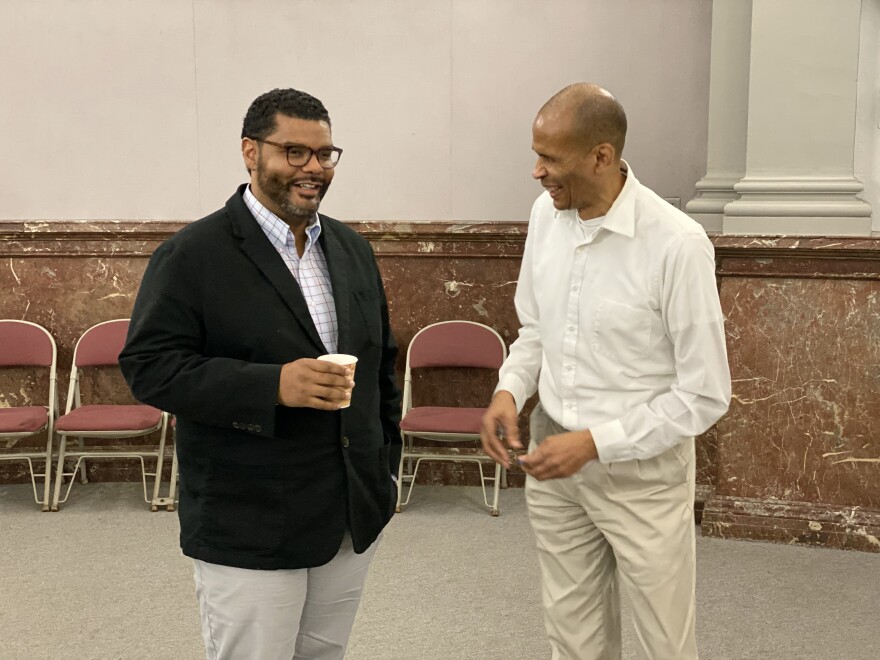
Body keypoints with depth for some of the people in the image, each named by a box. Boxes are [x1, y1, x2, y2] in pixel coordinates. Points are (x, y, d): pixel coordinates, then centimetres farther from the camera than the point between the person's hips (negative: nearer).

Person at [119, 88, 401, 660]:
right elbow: (149, 366, -15)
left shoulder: (353, 249, 10)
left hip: (354, 519, 6)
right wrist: (272, 385, -26)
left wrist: (387, 463, 13)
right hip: (249, 533, -5)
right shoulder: (193, 255, -9)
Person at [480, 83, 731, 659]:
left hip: (641, 472, -5)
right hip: (553, 462, 5)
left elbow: (705, 395, -16)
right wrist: (511, 389, -6)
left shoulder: (677, 243, -20)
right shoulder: (546, 215, -2)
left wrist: (596, 443, -20)